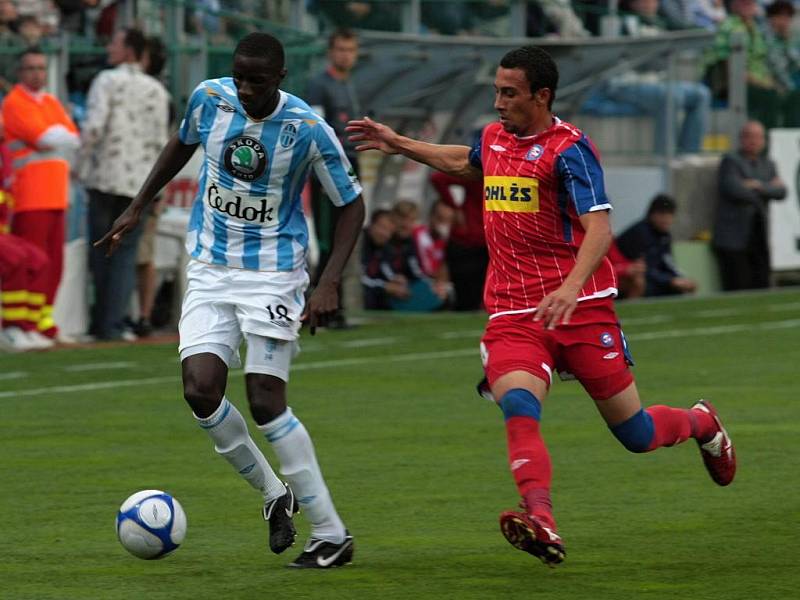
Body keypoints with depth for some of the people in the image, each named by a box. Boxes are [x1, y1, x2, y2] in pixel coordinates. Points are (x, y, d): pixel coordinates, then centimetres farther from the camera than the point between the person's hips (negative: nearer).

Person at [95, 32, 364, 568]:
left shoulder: (307, 129, -17)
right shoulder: (210, 98, -6)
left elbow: (352, 203, -8)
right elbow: (183, 143, 17)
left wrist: (329, 285, -18)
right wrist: (137, 209, 18)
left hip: (273, 274, -4)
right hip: (210, 272, 4)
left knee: (266, 401, -13)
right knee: (201, 392, -11)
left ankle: (332, 534, -3)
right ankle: (275, 495, 13)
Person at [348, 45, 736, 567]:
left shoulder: (569, 149, -10)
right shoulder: (495, 137, 12)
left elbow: (599, 229, -22)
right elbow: (465, 161, 39)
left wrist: (571, 287, -38)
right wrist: (400, 144, 40)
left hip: (580, 307, -5)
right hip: (512, 314, 5)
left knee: (634, 433, 4)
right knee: (517, 405, -27)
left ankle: (701, 424, 39)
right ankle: (541, 523, -45)